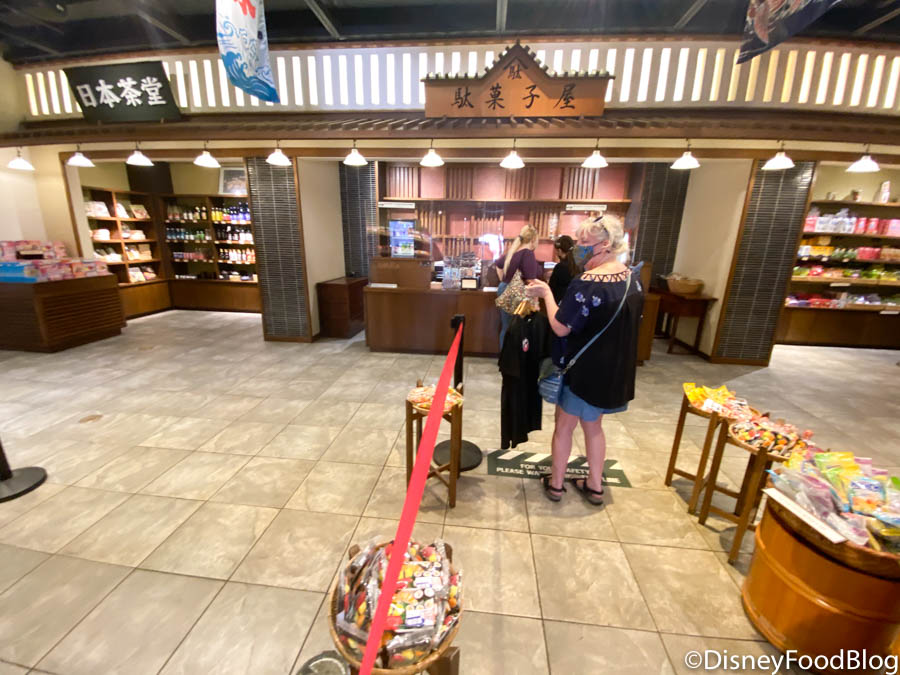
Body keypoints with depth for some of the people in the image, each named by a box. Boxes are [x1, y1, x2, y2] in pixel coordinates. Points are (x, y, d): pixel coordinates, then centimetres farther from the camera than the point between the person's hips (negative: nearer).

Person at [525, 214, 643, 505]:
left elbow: (561, 327, -22)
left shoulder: (586, 284, -25)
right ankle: (595, 486, 36)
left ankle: (555, 484, 30)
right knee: (593, 425, 23)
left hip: (583, 370, -7)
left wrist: (546, 293, -12)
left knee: (564, 426, 13)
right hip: (614, 370, 7)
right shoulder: (632, 279, 2)